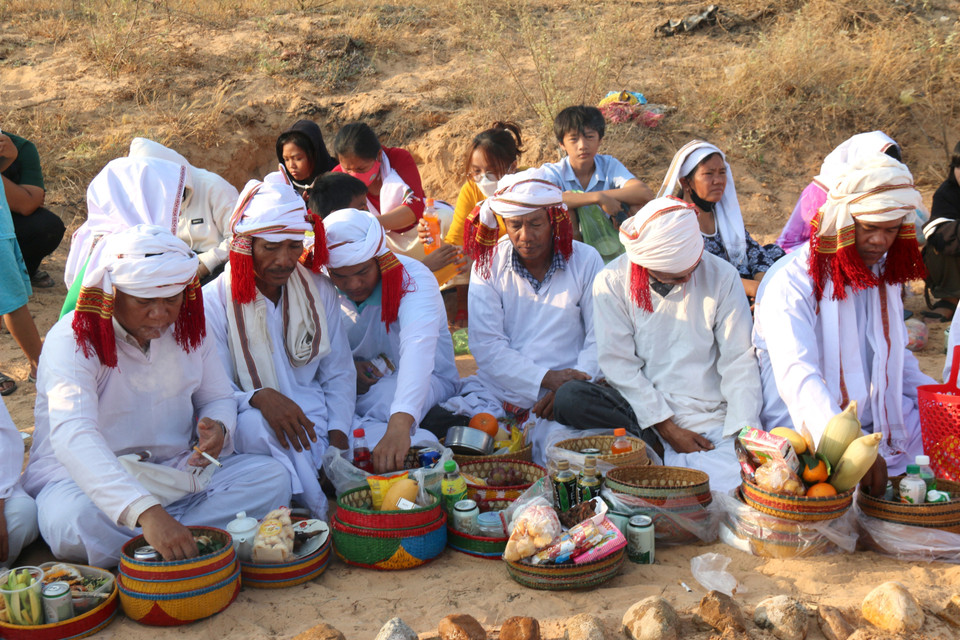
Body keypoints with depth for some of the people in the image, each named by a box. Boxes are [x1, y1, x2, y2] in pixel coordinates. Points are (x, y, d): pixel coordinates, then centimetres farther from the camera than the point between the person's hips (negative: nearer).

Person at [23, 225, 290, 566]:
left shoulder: (186, 327, 0)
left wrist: (218, 427, -16)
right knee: (74, 521, -39)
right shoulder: (72, 342, -19)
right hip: (86, 480, -5)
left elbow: (219, 397, 13)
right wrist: (145, 511, -50)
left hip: (176, 473, 5)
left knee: (272, 477, -16)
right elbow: (72, 437, -36)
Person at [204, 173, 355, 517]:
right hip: (251, 425, -2)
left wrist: (337, 433, -7)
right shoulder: (214, 301, -4)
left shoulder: (319, 290, 8)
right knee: (254, 423, -40)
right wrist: (259, 398, -30)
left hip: (316, 417, 3)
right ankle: (329, 514, -23)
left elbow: (339, 374, 10)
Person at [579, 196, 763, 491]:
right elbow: (618, 364, -6)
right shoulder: (612, 282, -3)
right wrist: (667, 429, -12)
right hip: (642, 411, 2)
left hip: (711, 414, -1)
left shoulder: (721, 275, 0)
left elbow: (739, 359, 0)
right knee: (569, 399, -28)